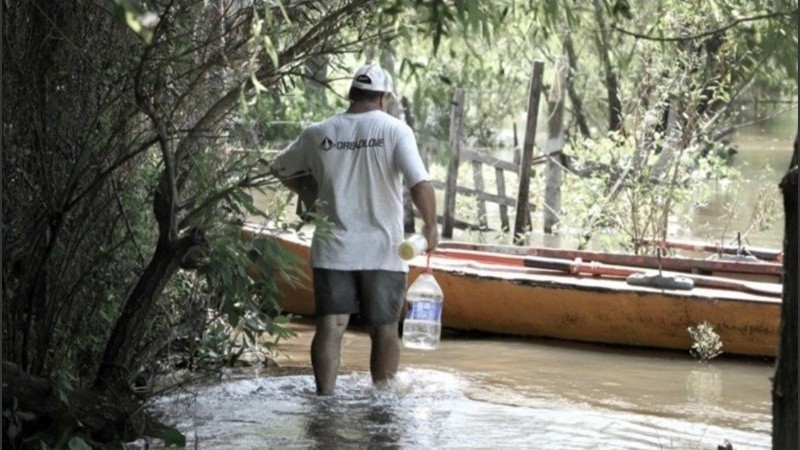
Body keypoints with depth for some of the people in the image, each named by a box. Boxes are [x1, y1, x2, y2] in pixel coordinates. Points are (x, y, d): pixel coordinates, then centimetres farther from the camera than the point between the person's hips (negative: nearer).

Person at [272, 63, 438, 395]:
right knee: (383, 330, 9)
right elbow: (420, 184, -16)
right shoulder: (395, 131, -7)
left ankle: (325, 397, -7)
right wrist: (430, 226, -4)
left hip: (332, 250, 2)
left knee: (330, 328, 0)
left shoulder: (318, 134, 4)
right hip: (382, 251, -2)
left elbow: (281, 168, 18)